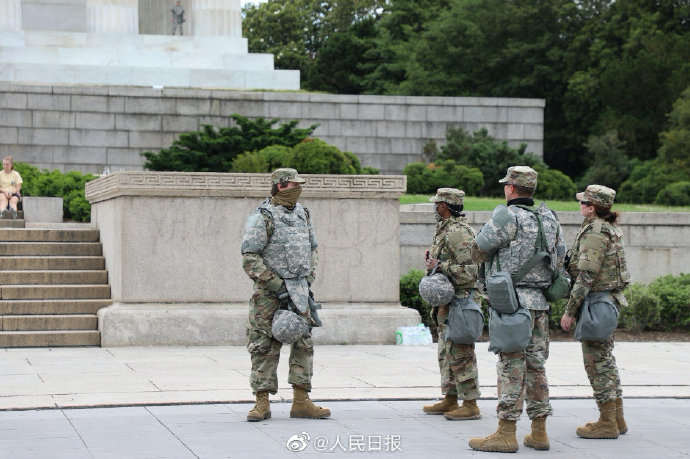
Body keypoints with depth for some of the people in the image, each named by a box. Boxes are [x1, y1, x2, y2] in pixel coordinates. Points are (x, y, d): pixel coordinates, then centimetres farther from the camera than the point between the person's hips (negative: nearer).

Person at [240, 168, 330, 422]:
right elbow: (250, 258, -14)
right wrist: (275, 285, -16)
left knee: (304, 343, 5)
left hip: (298, 290, 7)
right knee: (264, 346, -3)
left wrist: (309, 278, 7)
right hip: (269, 292, -7)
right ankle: (262, 403, 2)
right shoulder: (263, 218, -11)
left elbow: (312, 248, 21)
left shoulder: (302, 214, 11)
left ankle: (301, 402, 10)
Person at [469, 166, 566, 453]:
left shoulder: (507, 217, -11)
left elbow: (478, 252, -3)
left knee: (511, 366, -6)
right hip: (540, 301, 7)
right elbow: (560, 259, 15)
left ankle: (505, 434, -4)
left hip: (512, 301, -7)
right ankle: (539, 432, 14)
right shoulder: (549, 218, 10)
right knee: (535, 365, 11)